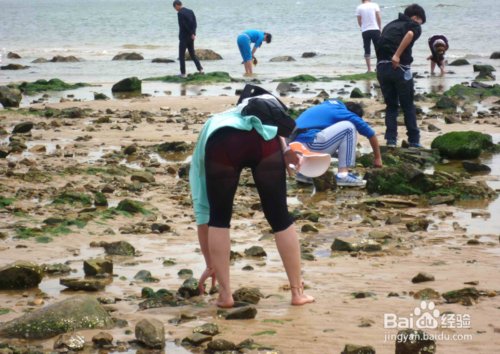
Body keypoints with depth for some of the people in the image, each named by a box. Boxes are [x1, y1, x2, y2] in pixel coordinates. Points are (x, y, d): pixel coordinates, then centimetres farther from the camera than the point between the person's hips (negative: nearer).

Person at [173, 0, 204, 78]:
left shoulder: (180, 13, -13)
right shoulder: (191, 11, 9)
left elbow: (183, 25, -18)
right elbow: (195, 24, 2)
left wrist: (191, 34, -8)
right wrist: (193, 34, -6)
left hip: (184, 37, -7)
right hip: (191, 38, 7)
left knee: (182, 55, 0)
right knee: (192, 54, 18)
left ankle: (183, 74, -2)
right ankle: (200, 70, 12)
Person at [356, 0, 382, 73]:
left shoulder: (359, 8, 1)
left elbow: (359, 21, 3)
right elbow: (378, 18, -2)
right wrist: (380, 28, 7)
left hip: (365, 31, 0)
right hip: (375, 29, 0)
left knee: (367, 50, 4)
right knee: (378, 48, 10)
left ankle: (369, 69, -1)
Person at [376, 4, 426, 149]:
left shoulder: (390, 25, 26)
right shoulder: (414, 25, 6)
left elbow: (381, 43, 20)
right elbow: (410, 34, -17)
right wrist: (397, 55, -19)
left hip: (381, 67, 5)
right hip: (400, 68, -5)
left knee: (391, 105, 15)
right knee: (408, 106, 9)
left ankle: (391, 138, 5)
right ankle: (414, 141, 11)